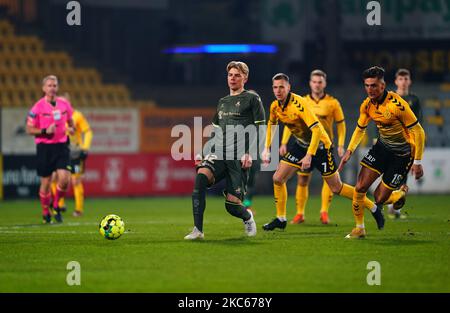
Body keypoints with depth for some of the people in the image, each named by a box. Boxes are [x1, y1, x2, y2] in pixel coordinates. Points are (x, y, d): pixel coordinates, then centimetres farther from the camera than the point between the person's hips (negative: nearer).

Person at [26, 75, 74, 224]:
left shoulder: (65, 104, 5)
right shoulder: (38, 107, -7)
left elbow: (70, 121, 22)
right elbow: (29, 129, -5)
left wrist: (70, 128, 0)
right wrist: (45, 131, -19)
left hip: (61, 145, 3)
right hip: (44, 146, -3)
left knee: (64, 179, -12)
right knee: (45, 182, 1)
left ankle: (56, 205, 14)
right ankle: (45, 213, 20)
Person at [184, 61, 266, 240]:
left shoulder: (252, 99, 5)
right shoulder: (222, 102, 23)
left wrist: (249, 153, -12)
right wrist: (202, 153, 16)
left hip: (239, 158, -5)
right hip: (219, 154, 5)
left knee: (232, 204, -9)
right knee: (201, 176, -28)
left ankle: (247, 217, 30)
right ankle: (198, 230, -28)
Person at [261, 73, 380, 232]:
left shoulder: (299, 104, -29)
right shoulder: (275, 106, -5)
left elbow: (316, 129, -33)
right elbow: (271, 124, 17)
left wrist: (309, 155, -37)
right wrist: (267, 148, 11)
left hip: (320, 145, -7)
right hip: (300, 144, 7)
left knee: (336, 188, -1)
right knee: (278, 178, -2)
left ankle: (373, 208, 13)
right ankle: (280, 219, 12)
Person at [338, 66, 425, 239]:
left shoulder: (397, 105, -27)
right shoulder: (367, 105, -7)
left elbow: (418, 132, -21)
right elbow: (360, 129, 13)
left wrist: (417, 162, -18)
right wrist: (349, 151, 2)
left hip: (402, 153, -6)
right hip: (382, 146, 6)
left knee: (379, 199, -4)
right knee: (360, 187, -6)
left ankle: (401, 194, 30)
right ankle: (359, 228, 13)